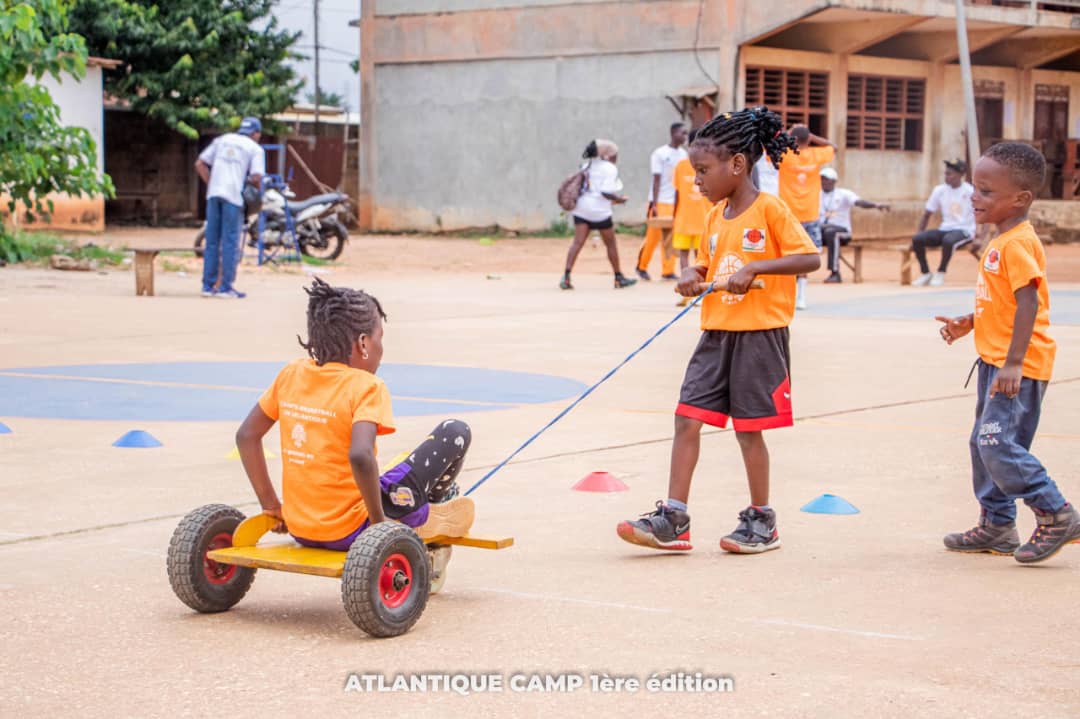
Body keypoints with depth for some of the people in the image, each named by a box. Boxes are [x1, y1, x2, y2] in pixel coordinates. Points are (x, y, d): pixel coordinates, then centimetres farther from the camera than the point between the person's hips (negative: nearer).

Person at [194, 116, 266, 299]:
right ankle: (225, 287, -1)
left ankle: (208, 285, 10)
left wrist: (211, 184, 15)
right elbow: (256, 178, -8)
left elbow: (200, 164, 13)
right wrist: (256, 184, 13)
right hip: (233, 195, -4)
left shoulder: (222, 140, 19)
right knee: (230, 242, 0)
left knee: (212, 241, 8)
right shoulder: (255, 148, 5)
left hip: (214, 194, 4)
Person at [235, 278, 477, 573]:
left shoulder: (291, 374, 4)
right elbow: (360, 455, -31)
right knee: (455, 432, 0)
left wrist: (271, 505, 16)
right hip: (348, 532, -7)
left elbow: (246, 435, 9)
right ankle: (424, 519, 16)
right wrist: (379, 520, -18)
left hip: (299, 531, 7)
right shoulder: (366, 387, -15)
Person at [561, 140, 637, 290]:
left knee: (578, 242, -3)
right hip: (599, 210, -6)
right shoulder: (610, 168, -6)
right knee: (611, 244, 10)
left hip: (581, 208, 6)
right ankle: (619, 278, 22)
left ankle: (566, 276, -18)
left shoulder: (587, 165, 17)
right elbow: (606, 191, -17)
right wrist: (618, 199, 0)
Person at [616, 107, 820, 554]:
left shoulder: (770, 210, -11)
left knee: (749, 428, 2)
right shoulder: (715, 216, 11)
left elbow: (810, 258, -16)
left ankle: (762, 521, 18)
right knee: (687, 418, 0)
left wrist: (754, 268, -25)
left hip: (759, 335, -7)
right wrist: (692, 277, -1)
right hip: (716, 333, 7)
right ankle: (673, 520, 2)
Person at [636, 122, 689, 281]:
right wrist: (654, 205, -13)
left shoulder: (683, 154, 10)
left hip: (677, 202, 5)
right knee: (653, 236, -1)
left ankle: (668, 271, 5)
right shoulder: (660, 154, -7)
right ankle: (642, 267, 15)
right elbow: (656, 180, -9)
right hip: (661, 202, -5)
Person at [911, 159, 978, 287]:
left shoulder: (970, 191, -9)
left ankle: (941, 272, -15)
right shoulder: (939, 190, 3)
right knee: (917, 239, -20)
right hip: (945, 229, 5)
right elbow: (927, 214, 10)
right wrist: (919, 232, 0)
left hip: (964, 230, -5)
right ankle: (926, 273, -4)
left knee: (948, 240, -39)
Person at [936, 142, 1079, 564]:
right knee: (983, 443, 15)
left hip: (1019, 366, -11)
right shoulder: (1001, 242, 13)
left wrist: (1013, 363, -28)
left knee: (998, 444, -14)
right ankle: (997, 526, 24)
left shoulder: (1018, 244, -18)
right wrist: (968, 323, 12)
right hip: (995, 360, 11)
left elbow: (1028, 302, -25)